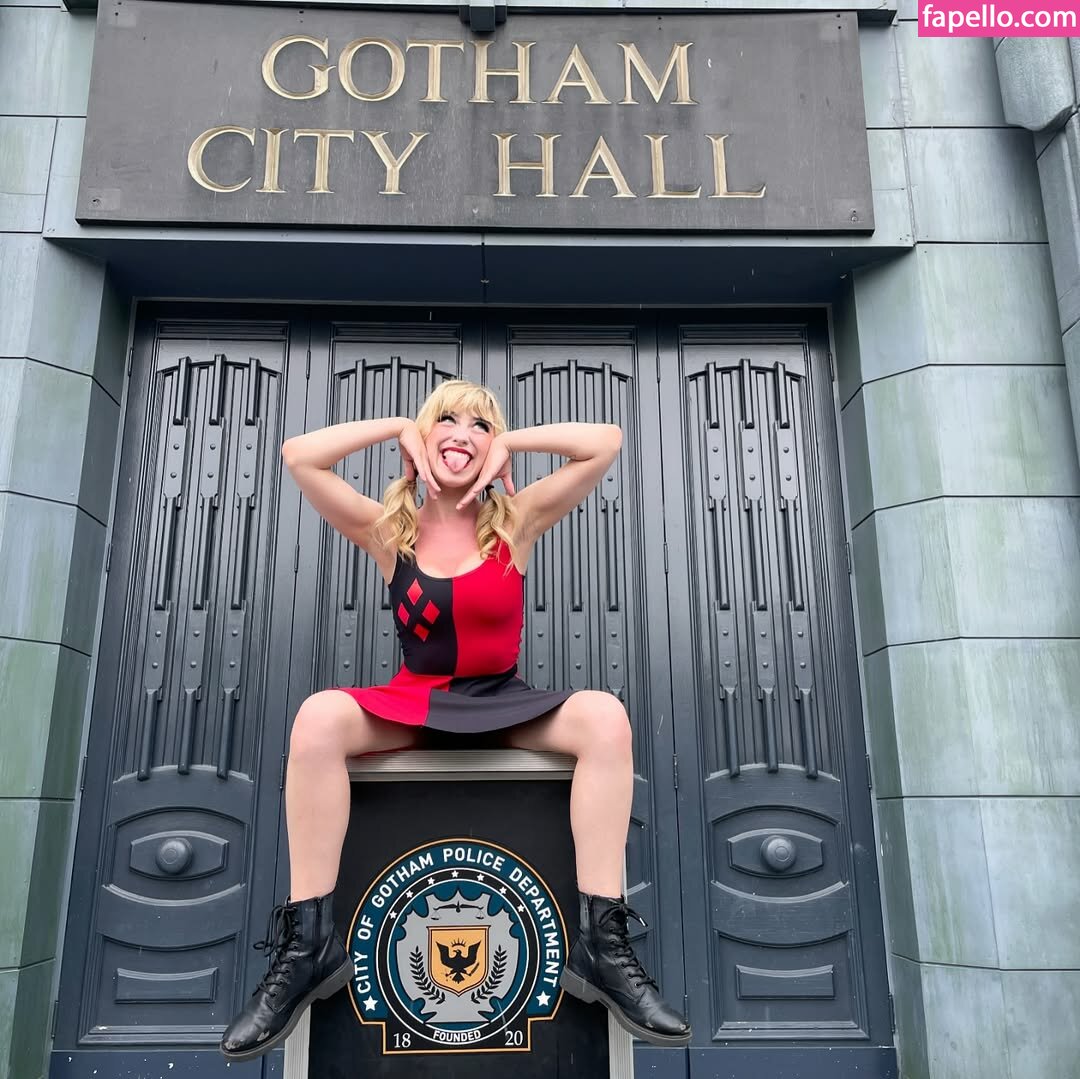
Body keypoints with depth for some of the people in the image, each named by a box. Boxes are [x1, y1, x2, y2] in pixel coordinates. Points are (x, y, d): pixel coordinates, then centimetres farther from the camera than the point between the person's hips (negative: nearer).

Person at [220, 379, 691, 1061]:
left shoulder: (517, 522, 0)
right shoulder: (388, 533, 1)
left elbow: (607, 442, -7)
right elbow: (299, 456, -8)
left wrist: (508, 443, -5)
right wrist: (401, 430, -3)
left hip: (505, 707, 0)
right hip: (412, 705, 0)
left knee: (605, 717, -28)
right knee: (319, 718, -30)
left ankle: (604, 943, -24)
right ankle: (309, 942, -20)